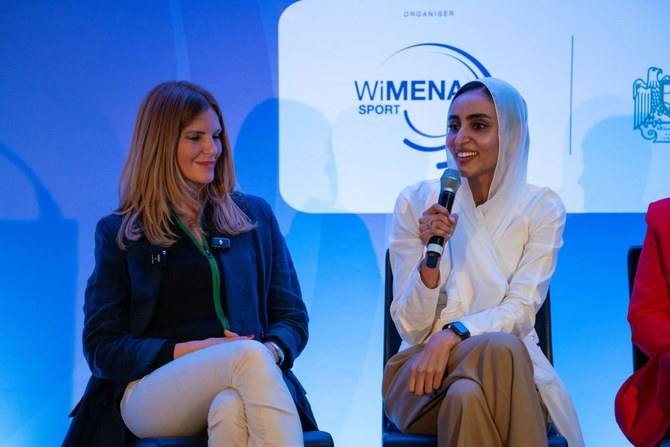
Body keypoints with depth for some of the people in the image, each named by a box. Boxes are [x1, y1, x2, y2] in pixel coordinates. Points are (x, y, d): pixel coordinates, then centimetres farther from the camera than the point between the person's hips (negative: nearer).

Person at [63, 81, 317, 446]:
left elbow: (292, 317, 16)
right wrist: (190, 350, -10)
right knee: (250, 356, -35)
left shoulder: (255, 216, 19)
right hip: (148, 393, -1)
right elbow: (102, 348, 6)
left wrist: (273, 350, -9)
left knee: (231, 409, -40)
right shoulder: (118, 233, 13)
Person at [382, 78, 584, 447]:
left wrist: (453, 334, -24)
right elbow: (411, 329, -1)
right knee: (497, 348, -34)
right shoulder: (416, 202, 2)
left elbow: (520, 310, -6)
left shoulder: (542, 208, 3)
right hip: (423, 367, 0)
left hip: (509, 365, 0)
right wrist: (431, 255, -19)